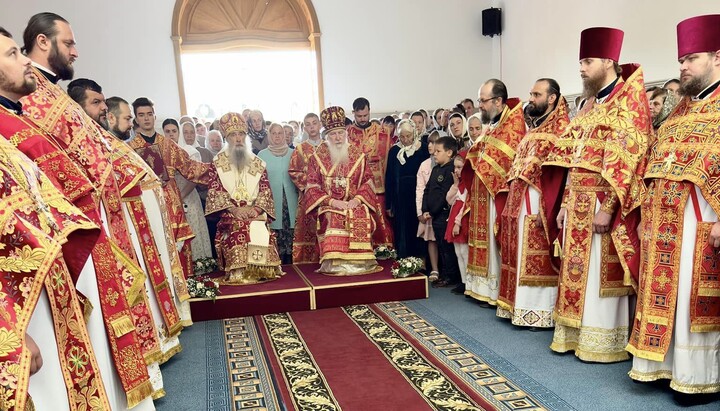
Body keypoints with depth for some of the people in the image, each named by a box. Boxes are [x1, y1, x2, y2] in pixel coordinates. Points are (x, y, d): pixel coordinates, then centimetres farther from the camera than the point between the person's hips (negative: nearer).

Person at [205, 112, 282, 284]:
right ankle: (238, 273, -29)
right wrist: (233, 208, -12)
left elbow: (265, 190, 9)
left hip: (254, 212, 2)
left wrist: (255, 208, -10)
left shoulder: (257, 163, 15)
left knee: (259, 230, -29)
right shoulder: (218, 162, 10)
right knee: (237, 229, -32)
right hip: (230, 213, -1)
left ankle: (259, 271, -20)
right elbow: (214, 190, 1)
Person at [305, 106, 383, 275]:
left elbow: (367, 180, 10)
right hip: (329, 207, -1)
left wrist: (357, 199, -8)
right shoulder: (318, 156, 6)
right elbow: (312, 186, 3)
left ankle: (358, 264, -19)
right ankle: (335, 265, -22)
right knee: (333, 225, -32)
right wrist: (331, 201, -10)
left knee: (361, 224, -30)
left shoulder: (358, 154, 10)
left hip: (355, 205, 1)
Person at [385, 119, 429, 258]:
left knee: (416, 232, 4)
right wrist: (388, 204, 3)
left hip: (418, 198, -2)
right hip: (399, 199, 2)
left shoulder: (423, 150, -2)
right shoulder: (394, 151, 5)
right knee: (401, 234, 5)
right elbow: (389, 178, 5)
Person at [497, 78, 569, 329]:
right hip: (520, 203, 9)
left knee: (538, 259, -3)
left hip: (538, 203, -9)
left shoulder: (561, 126, -7)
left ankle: (542, 313, 6)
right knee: (522, 257, 11)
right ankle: (522, 307, 20)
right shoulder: (533, 127, 19)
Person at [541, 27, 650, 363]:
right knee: (577, 271, 12)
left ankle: (604, 341, 11)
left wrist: (607, 207, -21)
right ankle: (576, 335, 23)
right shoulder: (588, 105, 18)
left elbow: (626, 159, -16)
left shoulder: (628, 102, -8)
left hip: (602, 203, -8)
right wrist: (565, 202, 11)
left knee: (601, 274, -1)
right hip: (578, 203, 8)